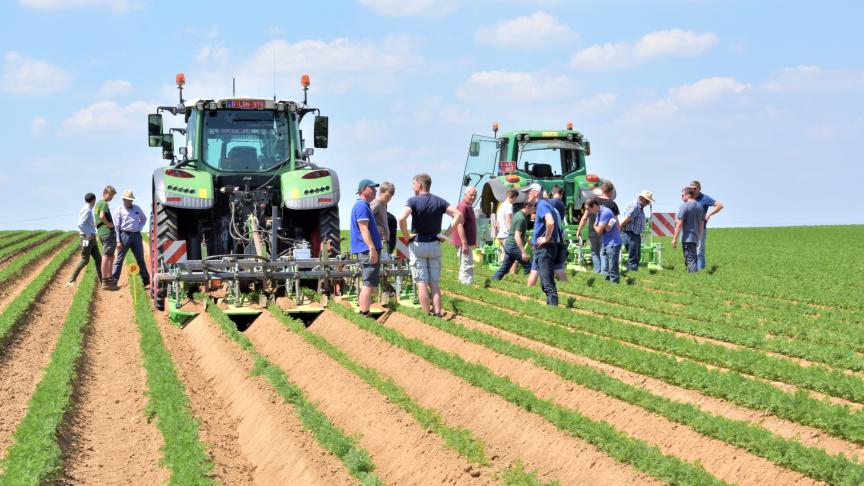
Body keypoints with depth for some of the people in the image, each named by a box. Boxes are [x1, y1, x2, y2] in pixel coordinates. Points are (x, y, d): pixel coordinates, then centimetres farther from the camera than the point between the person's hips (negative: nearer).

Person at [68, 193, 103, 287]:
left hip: (92, 239, 10)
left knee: (98, 259, 7)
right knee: (85, 260, -6)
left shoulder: (88, 210, 13)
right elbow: (80, 224, -25)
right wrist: (88, 235, -20)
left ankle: (102, 280, 9)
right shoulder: (87, 210, -16)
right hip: (87, 239, -10)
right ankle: (72, 280, -1)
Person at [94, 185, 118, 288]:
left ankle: (109, 278, 21)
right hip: (108, 232, -10)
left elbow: (98, 218, 24)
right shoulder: (104, 204, -9)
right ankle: (105, 280, -10)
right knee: (106, 255, -9)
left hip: (101, 232, 10)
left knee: (110, 256, 17)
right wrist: (108, 224, -12)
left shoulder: (98, 203, 21)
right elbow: (102, 216, -25)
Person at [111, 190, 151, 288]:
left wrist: (140, 228, 11)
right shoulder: (119, 210, -1)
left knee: (140, 259, 8)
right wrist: (118, 241, -11)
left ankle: (146, 281, 12)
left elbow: (144, 218, 29)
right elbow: (116, 227, -4)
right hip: (125, 235, -4)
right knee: (119, 259, -4)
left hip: (136, 235, 4)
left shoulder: (137, 208, 13)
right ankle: (113, 281, -2)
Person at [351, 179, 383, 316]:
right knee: (369, 283, -11)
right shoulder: (362, 206, -13)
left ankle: (364, 313, 18)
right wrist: (372, 248, -26)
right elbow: (364, 229, -21)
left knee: (369, 283, 15)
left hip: (367, 250, 11)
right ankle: (364, 314, -13)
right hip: (368, 250, -11)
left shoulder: (363, 206, 21)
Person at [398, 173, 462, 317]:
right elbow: (458, 215, -3)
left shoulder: (413, 201, -9)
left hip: (418, 245, -4)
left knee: (422, 283, -1)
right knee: (435, 283, 8)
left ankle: (427, 316, -4)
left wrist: (406, 235, -11)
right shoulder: (439, 201, 4)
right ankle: (437, 314, 1)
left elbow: (402, 218, -26)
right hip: (435, 245, 4)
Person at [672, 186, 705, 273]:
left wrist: (674, 239, -12)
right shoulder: (699, 207, 12)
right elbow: (702, 224, 18)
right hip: (696, 238, 7)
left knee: (690, 259, -8)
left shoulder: (684, 206, -11)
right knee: (692, 258, 16)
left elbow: (679, 224, -14)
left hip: (687, 237, -7)